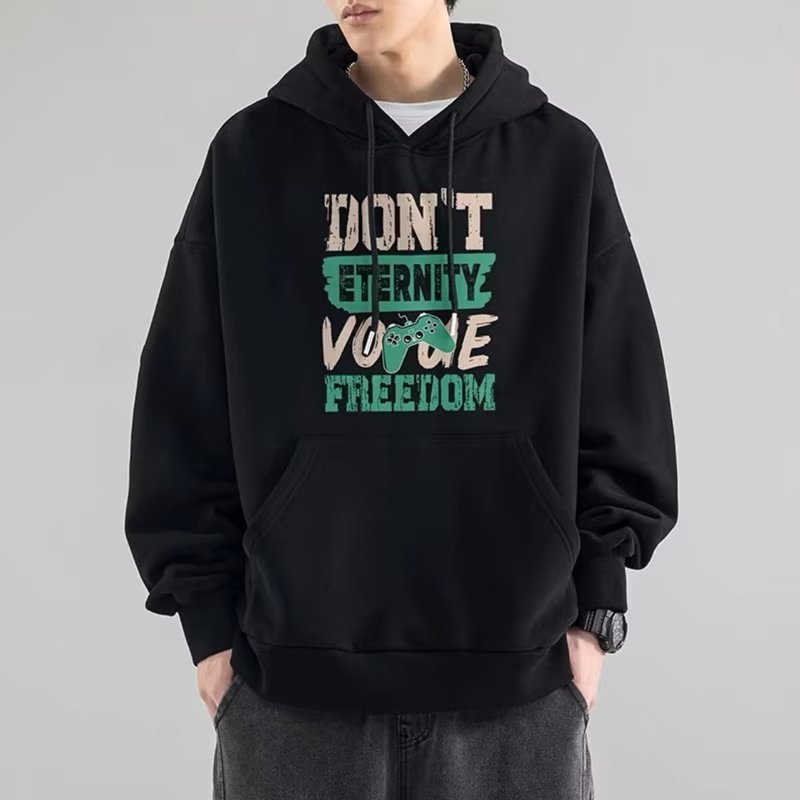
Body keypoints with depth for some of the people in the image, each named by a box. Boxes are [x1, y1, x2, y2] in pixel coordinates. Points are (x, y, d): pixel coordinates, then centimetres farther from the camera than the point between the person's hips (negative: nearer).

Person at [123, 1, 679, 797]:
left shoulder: (561, 156, 2)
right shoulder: (252, 154, 1)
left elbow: (618, 406, 5)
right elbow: (188, 412, 3)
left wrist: (593, 610, 2)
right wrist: (209, 619, 1)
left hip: (516, 666, 1)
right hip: (298, 664, 0)